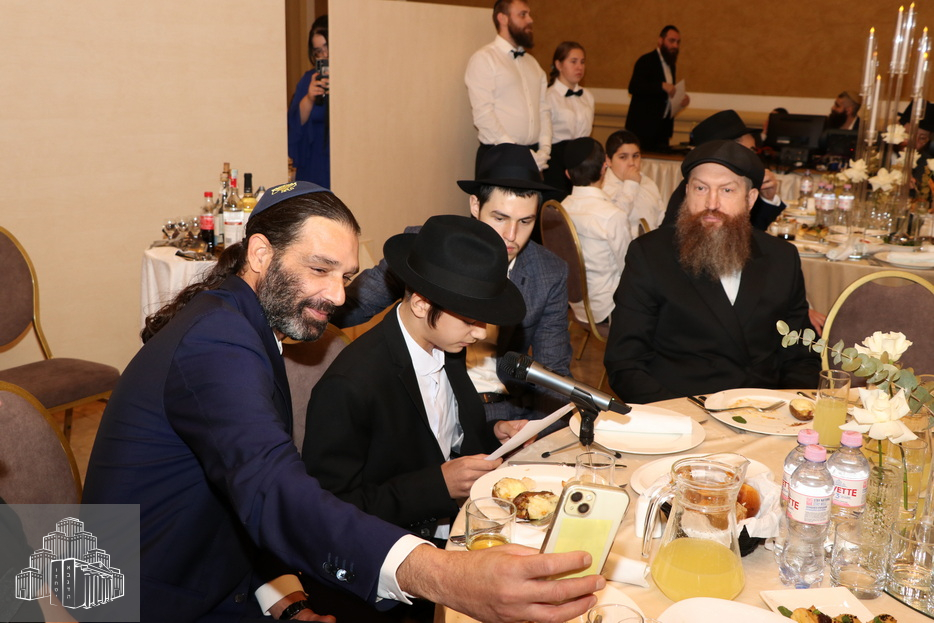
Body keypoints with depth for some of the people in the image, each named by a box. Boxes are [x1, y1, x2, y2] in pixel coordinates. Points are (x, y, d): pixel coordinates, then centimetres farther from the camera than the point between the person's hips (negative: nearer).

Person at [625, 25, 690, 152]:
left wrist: (681, 99, 3)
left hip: (663, 128, 8)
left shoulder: (671, 64, 17)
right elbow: (633, 87, -22)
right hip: (644, 126, -8)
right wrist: (662, 86, -29)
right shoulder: (646, 61, -8)